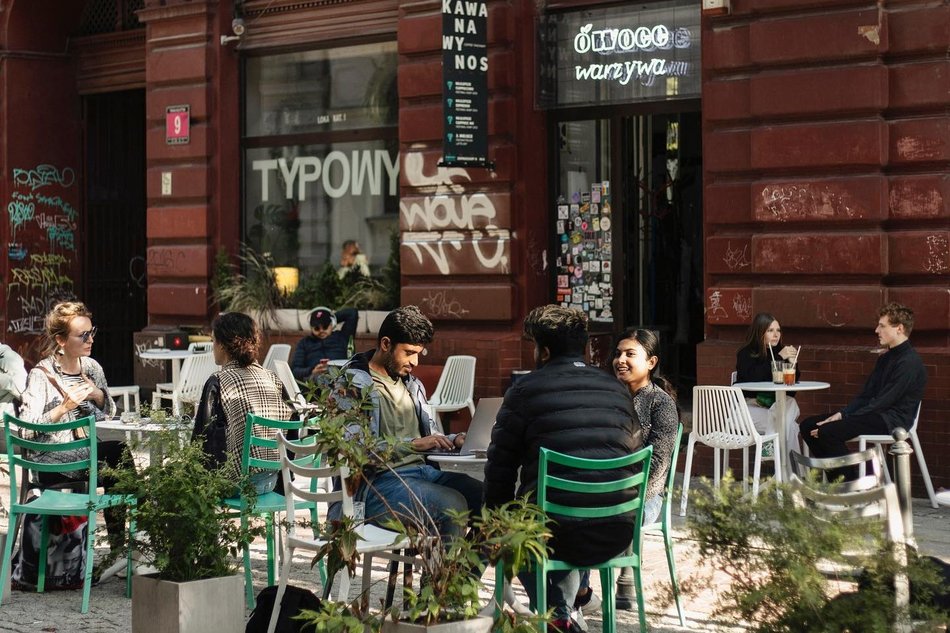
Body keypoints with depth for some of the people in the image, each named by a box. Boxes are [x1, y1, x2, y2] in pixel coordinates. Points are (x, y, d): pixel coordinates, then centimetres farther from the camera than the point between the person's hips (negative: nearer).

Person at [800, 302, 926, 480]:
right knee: (808, 425, -1)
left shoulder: (909, 362, -14)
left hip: (891, 421, -10)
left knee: (828, 431, -28)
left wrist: (845, 418, -18)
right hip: (877, 416, 10)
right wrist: (841, 414, -2)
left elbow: (883, 401, -19)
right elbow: (866, 395, 16)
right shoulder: (885, 358, 19)